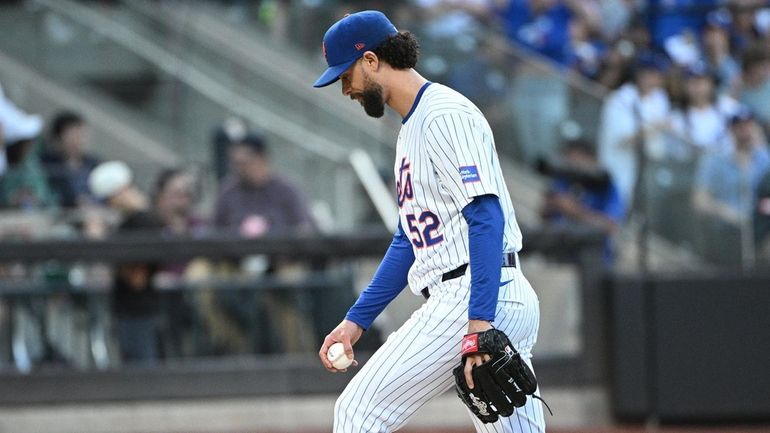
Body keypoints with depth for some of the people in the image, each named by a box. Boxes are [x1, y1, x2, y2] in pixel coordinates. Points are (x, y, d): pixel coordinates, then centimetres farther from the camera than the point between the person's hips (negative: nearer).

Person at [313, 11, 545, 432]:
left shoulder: (446, 115, -9)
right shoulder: (412, 128, 24)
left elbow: (486, 216, -19)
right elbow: (411, 238, 28)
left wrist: (479, 321, -26)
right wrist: (357, 319, 23)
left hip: (476, 299, -10)